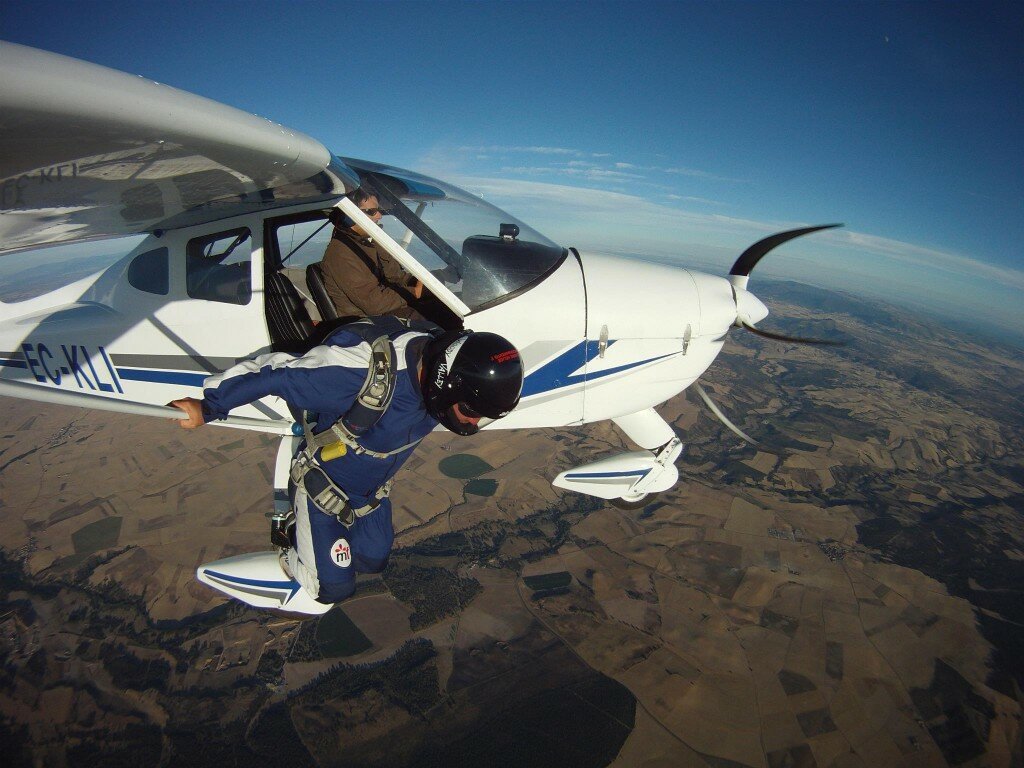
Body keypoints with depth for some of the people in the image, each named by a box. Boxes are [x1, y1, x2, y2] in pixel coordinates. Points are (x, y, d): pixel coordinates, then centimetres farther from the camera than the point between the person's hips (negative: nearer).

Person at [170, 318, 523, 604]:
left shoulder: (437, 370, -22)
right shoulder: (366, 372, -44)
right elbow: (278, 374, -33)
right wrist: (208, 407, -22)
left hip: (372, 490, 6)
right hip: (322, 488, -6)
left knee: (372, 561, 22)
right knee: (333, 588, 7)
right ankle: (293, 551, 36)